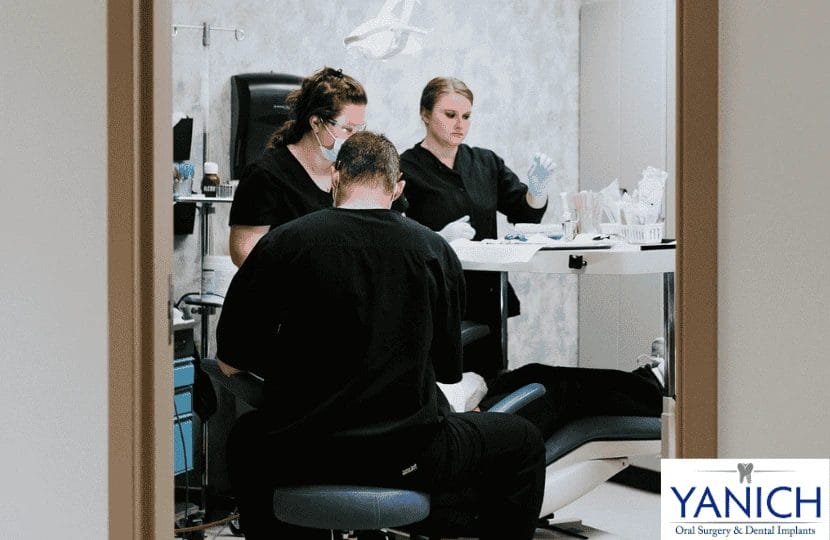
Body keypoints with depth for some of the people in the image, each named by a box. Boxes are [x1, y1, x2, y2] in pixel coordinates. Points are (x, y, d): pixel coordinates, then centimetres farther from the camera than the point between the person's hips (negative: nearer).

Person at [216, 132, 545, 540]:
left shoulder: (283, 242, -4)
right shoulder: (434, 251, -2)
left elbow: (229, 360, 0)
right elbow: (449, 369, 8)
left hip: (301, 459, 1)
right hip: (408, 456, -1)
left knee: (246, 439, 37)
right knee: (524, 443, 25)